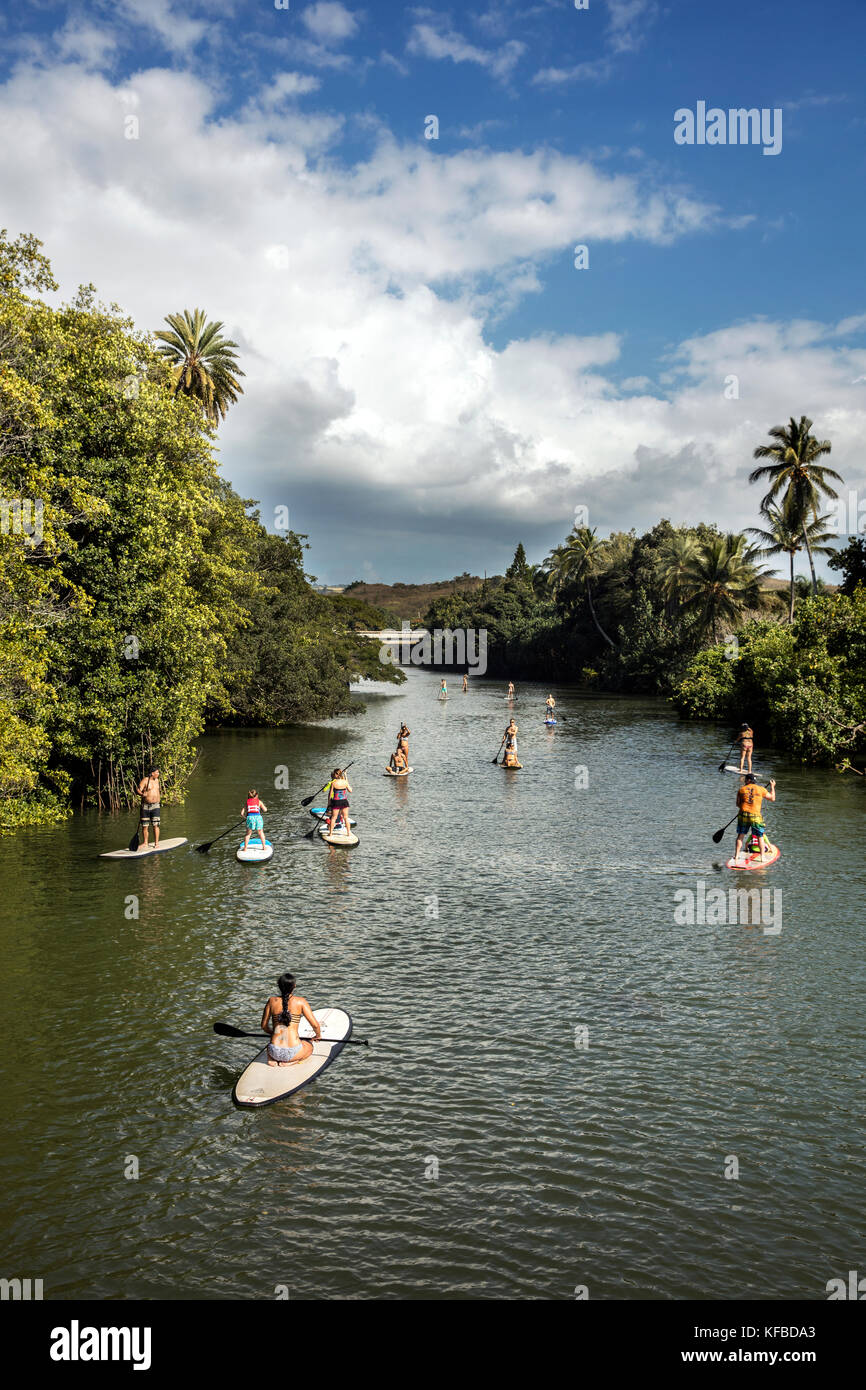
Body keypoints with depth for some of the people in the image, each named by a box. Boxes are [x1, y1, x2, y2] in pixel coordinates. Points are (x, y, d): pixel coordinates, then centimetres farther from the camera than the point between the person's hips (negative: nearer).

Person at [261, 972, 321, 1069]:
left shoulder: (272, 1001, 3)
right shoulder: (300, 1001, -4)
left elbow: (264, 1026, 11)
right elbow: (315, 1025, -3)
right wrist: (318, 1035, 20)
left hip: (275, 1051, 3)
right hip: (292, 1052, -3)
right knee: (309, 1046, 33)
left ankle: (272, 1059, 8)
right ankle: (289, 1062, 4)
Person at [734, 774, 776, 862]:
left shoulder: (741, 789, 3)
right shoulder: (761, 789, 1)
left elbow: (738, 804, 9)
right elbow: (772, 798, 12)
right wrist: (772, 787, 25)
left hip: (743, 815, 1)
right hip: (755, 816, -1)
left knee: (740, 836, 14)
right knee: (760, 836, 13)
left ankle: (736, 855, 15)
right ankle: (762, 856, 15)